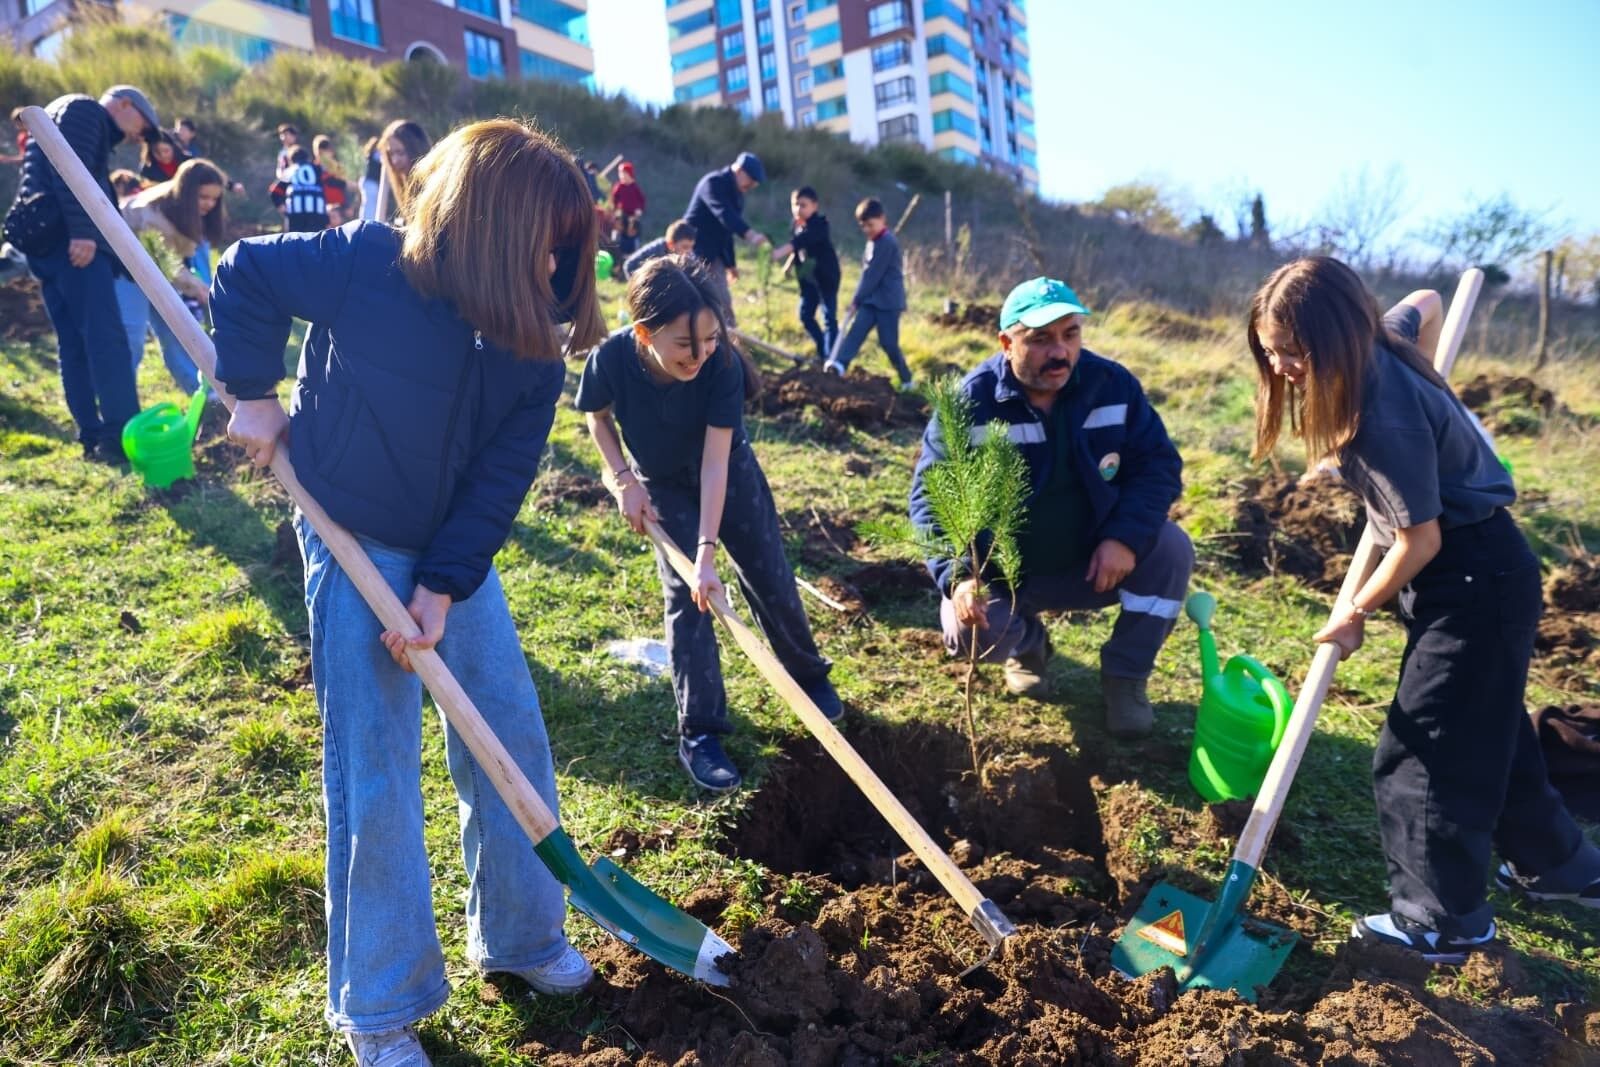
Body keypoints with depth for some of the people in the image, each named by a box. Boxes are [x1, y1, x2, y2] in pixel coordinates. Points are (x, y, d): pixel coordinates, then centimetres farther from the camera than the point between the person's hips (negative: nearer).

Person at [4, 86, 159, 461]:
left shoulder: (93, 132, 32)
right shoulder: (83, 110, 4)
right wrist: (82, 229, -22)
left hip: (46, 239, 10)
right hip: (67, 235, -10)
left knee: (75, 345, 7)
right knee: (105, 338, -15)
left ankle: (93, 437, 7)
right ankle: (121, 435, -19)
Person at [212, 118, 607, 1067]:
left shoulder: (533, 343, -10)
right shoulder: (365, 266, -21)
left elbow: (501, 479, -9)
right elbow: (245, 274, -4)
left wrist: (445, 587, -15)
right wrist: (256, 398, -5)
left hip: (456, 550, 5)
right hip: (355, 544, -4)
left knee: (515, 735, 8)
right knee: (377, 775, 0)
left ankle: (520, 934, 31)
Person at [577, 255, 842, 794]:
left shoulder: (722, 364, -33)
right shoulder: (611, 359, -31)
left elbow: (714, 463, -32)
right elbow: (597, 416, -7)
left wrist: (707, 551, -35)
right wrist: (625, 479, -16)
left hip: (729, 471, 0)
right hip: (663, 485, 0)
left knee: (771, 581, 8)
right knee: (686, 596, -8)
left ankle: (810, 676, 33)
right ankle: (699, 733, 2)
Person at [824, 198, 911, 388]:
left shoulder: (886, 242, -15)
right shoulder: (874, 241, 15)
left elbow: (873, 275, -17)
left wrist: (856, 300, -14)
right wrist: (858, 299, 11)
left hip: (888, 300, -8)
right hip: (871, 299, 9)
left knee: (889, 343, -4)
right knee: (856, 329, -12)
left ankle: (906, 380, 12)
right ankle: (839, 363, -29)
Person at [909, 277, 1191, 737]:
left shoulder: (1114, 385, -9)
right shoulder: (970, 404, -17)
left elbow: (1158, 464, -6)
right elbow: (931, 496, -18)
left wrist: (1126, 535, -25)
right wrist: (956, 575, -33)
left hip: (1091, 562, 2)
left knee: (1170, 547, -22)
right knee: (970, 634, -29)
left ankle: (1124, 677, -1)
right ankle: (1028, 640, 12)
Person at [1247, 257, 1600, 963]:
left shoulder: (1385, 420, -30)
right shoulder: (1376, 345, -4)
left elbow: (1420, 541, -23)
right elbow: (1428, 302, 19)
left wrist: (1355, 613, -9)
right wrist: (1428, 397, 20)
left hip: (1475, 581, -10)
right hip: (1477, 569, 10)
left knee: (1422, 750, -3)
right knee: (1487, 730, 23)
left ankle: (1442, 923, 10)